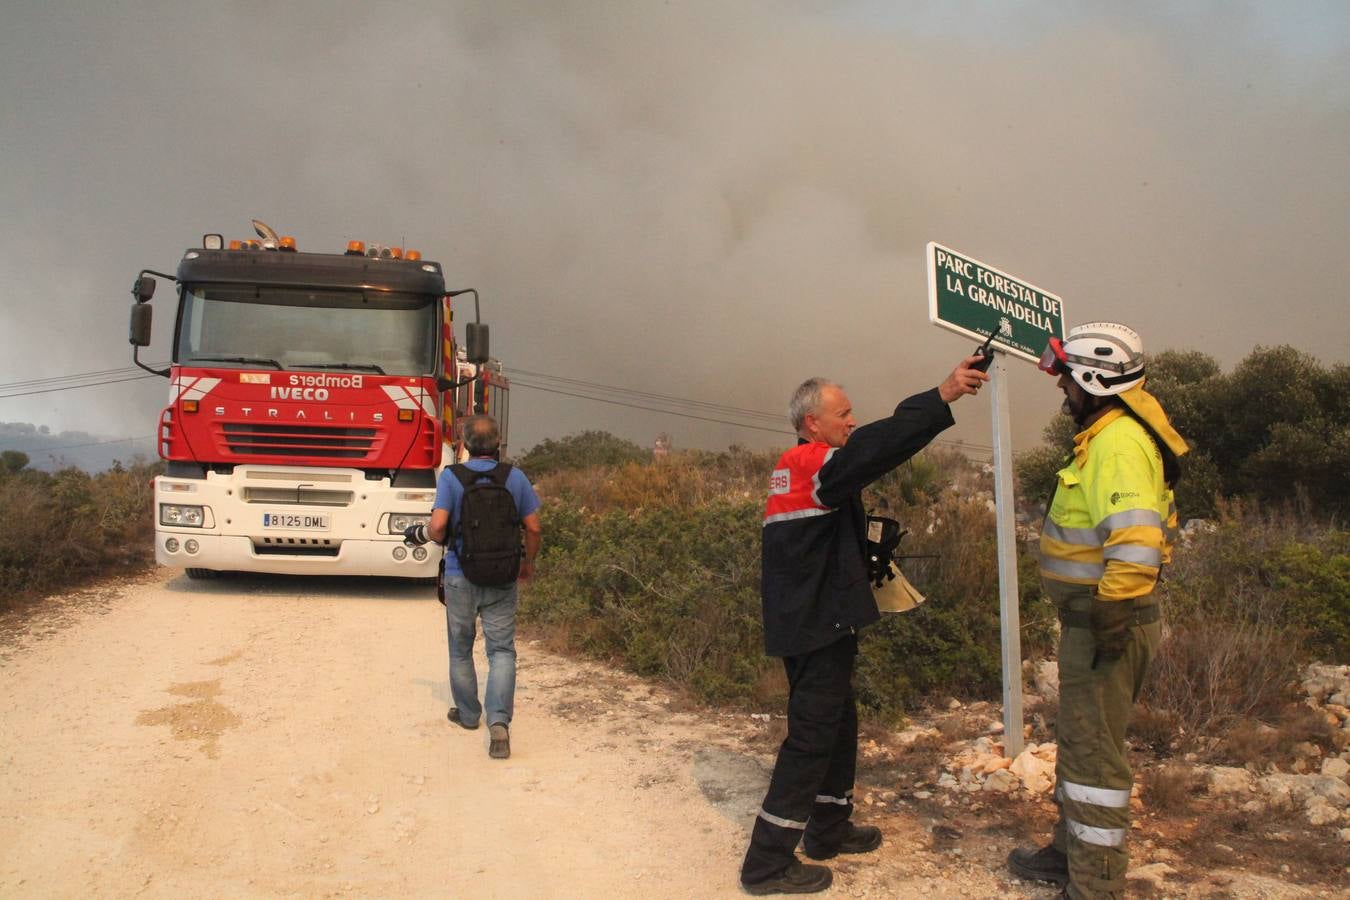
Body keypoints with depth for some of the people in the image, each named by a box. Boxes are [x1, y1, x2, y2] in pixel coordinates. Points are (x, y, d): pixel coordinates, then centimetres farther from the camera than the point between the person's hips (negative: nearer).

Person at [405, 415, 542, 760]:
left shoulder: (451, 476, -9)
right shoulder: (516, 477, -3)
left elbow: (438, 525, -18)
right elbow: (533, 528, -1)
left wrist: (425, 534, 6)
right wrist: (527, 563, 15)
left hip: (460, 576, -1)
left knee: (460, 649, 17)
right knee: (501, 650, 3)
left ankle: (468, 713, 32)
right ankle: (499, 721, -13)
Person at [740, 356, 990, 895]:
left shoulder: (793, 468, 14)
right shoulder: (815, 464, -18)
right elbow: (874, 446, -31)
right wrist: (943, 397, -32)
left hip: (807, 622, 10)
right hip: (819, 626, -10)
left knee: (838, 725, 21)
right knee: (811, 738, -3)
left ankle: (828, 831, 34)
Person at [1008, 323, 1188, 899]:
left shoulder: (1119, 441, -20)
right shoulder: (1107, 434, 13)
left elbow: (1136, 538, -33)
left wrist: (1113, 616, -29)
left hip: (1105, 622, -11)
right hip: (1093, 617, 11)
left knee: (1093, 750, -1)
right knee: (1078, 738, 21)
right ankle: (1072, 852, 37)